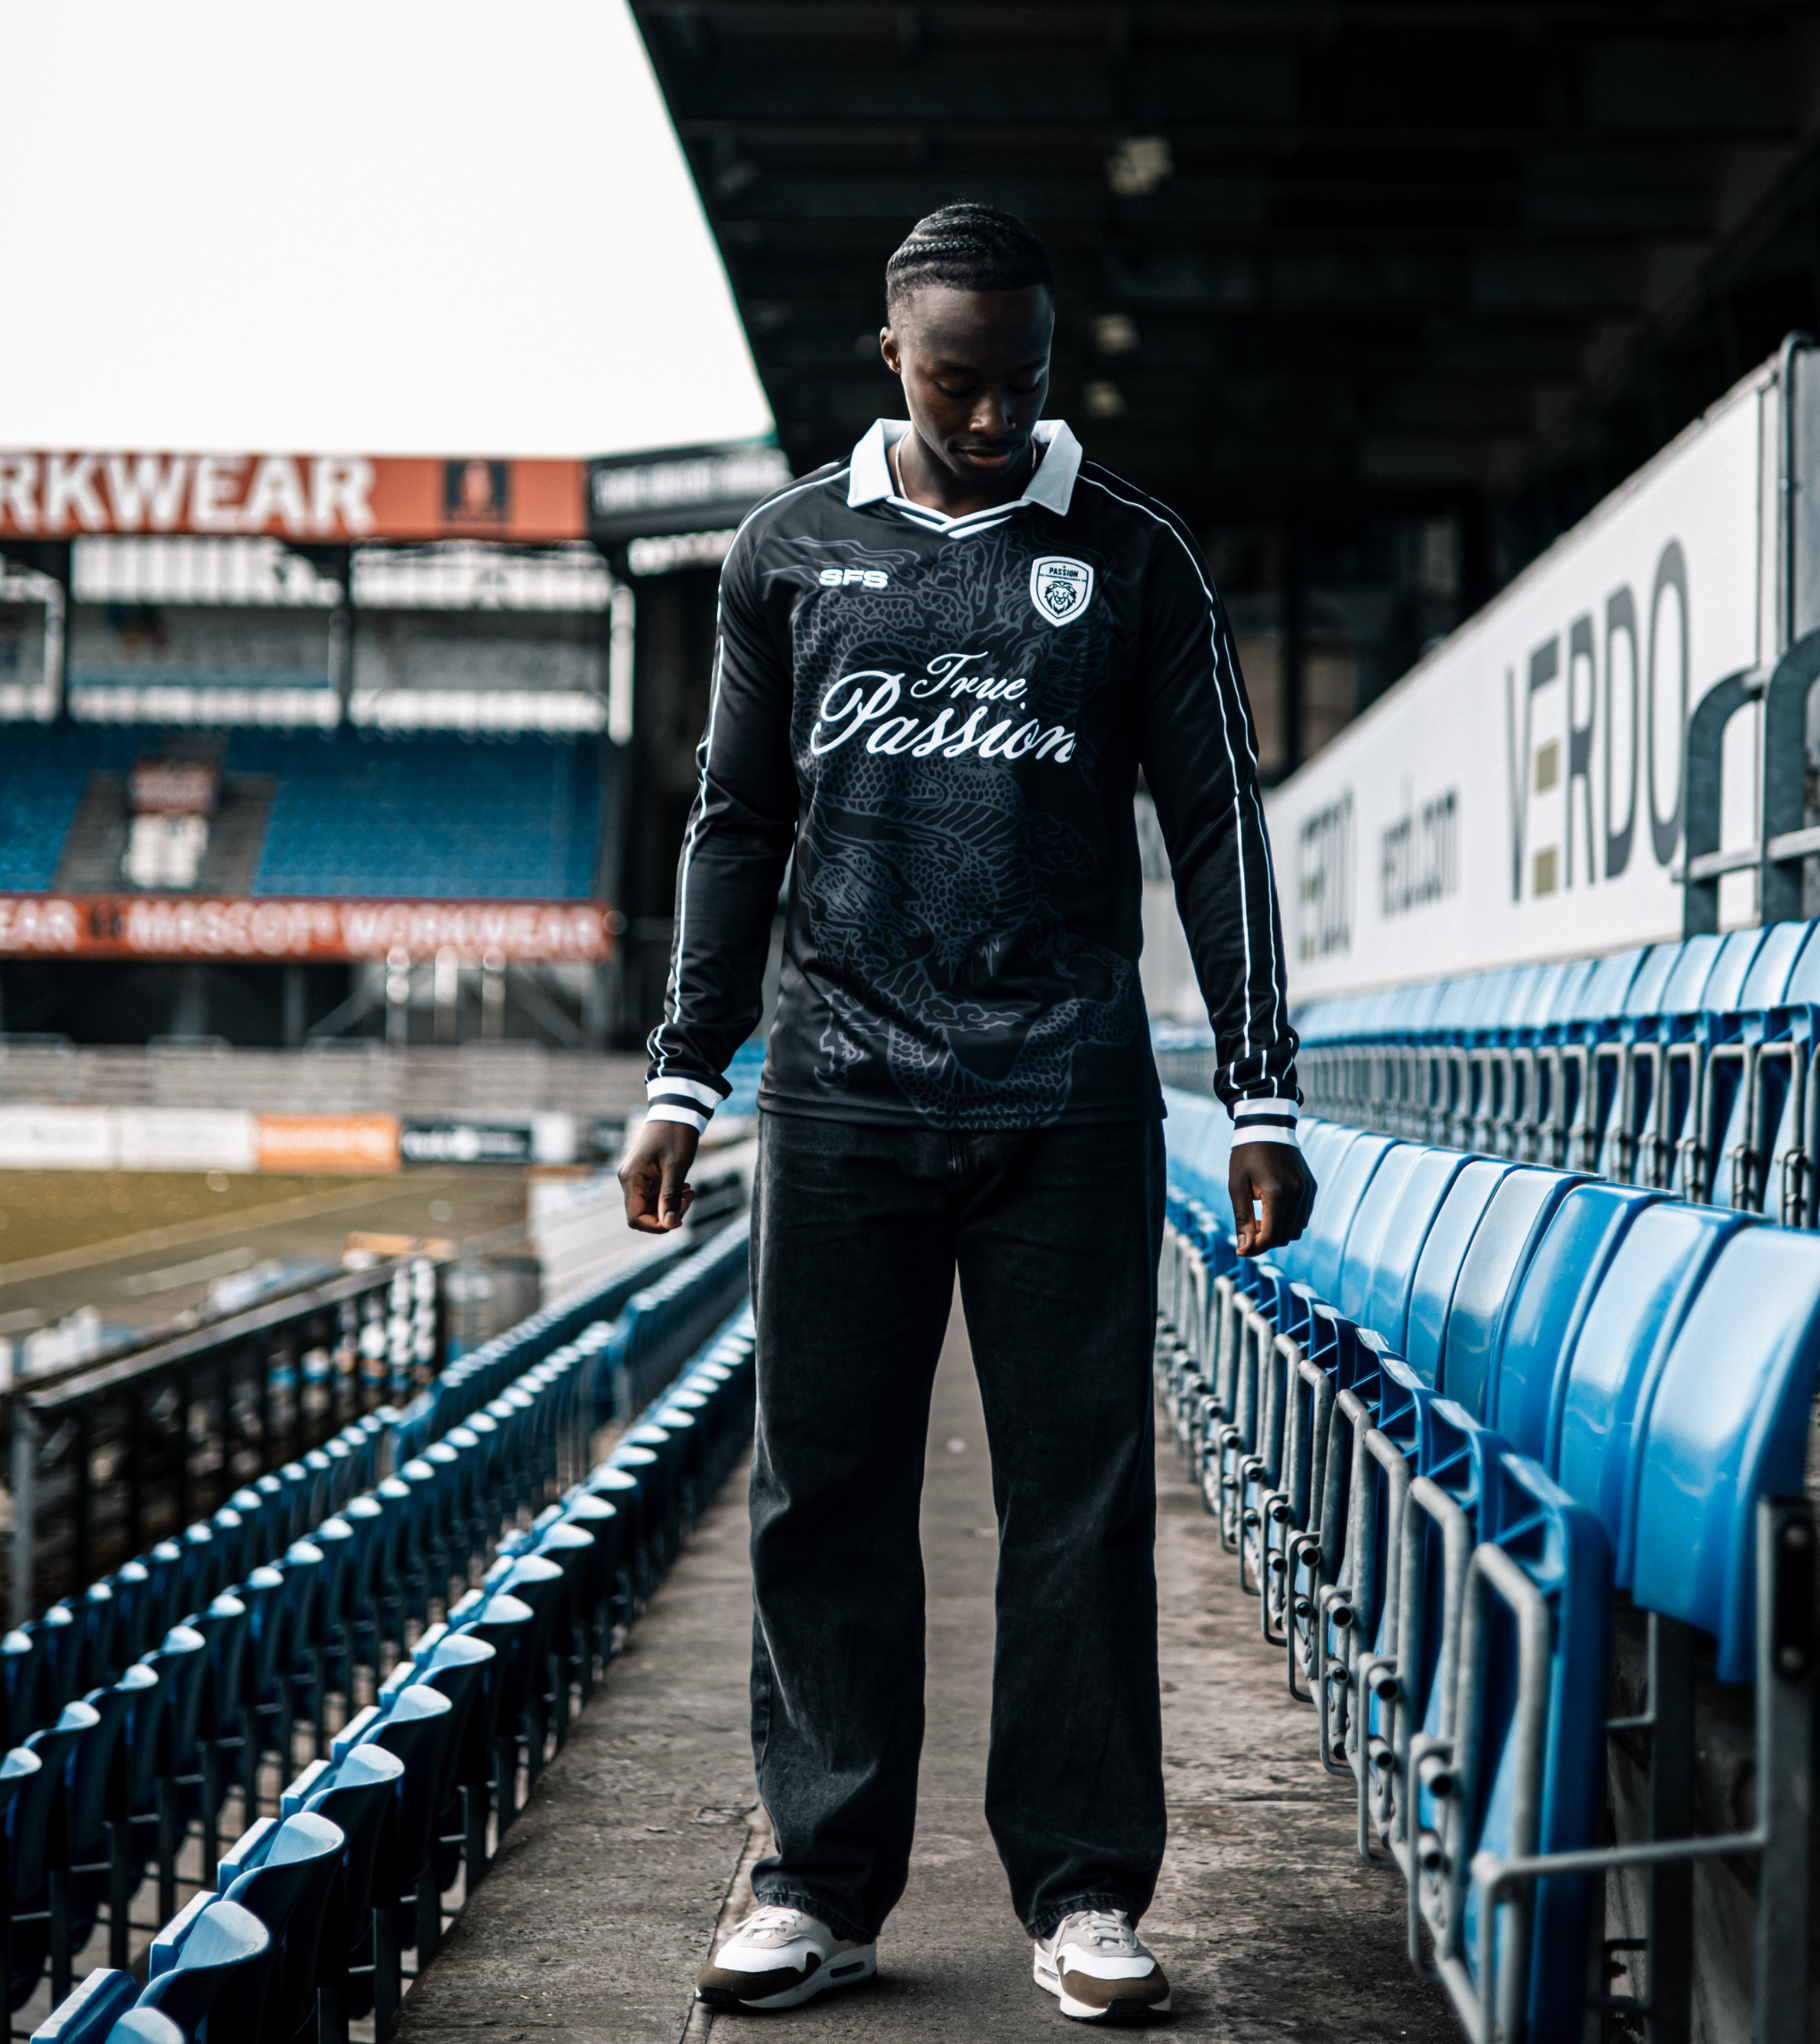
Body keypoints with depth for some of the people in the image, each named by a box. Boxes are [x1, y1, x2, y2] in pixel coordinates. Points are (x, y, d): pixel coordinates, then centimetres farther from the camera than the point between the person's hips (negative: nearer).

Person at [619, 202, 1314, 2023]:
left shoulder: (1133, 559, 7)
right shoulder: (790, 552, 10)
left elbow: (1218, 831, 7)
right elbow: (735, 827, 14)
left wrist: (1260, 1098, 2)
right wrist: (685, 1079, 9)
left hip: (1069, 1110, -1)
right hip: (842, 1103, 1)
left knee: (1079, 1503, 0)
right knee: (825, 1497, 3)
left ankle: (1083, 1890, 10)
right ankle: (823, 1886, 14)